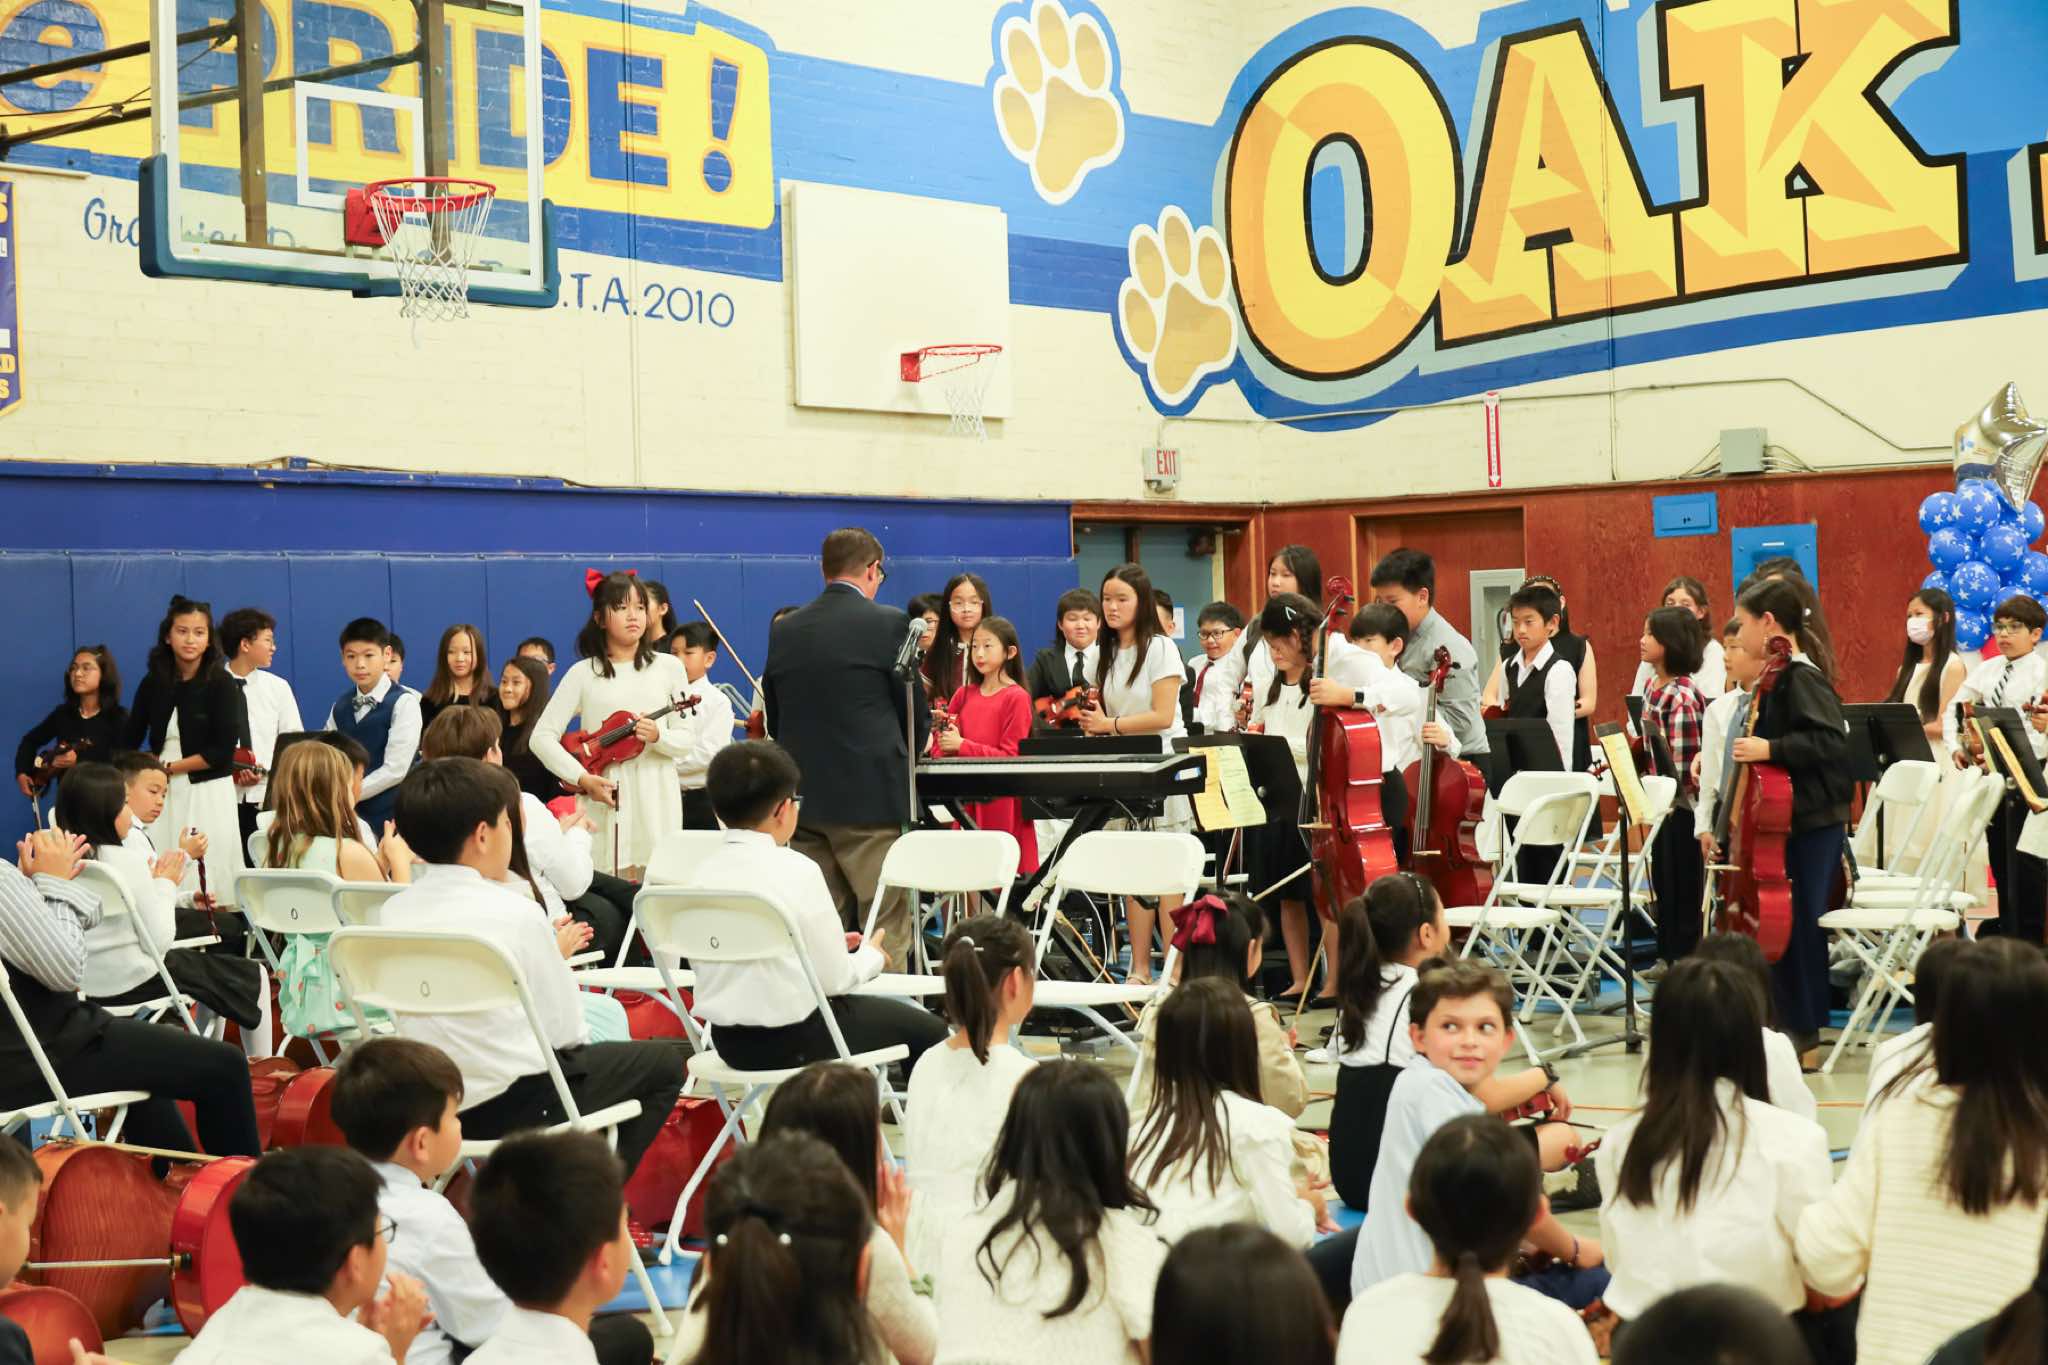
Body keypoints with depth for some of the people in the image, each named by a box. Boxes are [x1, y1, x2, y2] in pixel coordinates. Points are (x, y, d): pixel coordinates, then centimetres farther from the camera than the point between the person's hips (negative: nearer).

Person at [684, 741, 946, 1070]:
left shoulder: (703, 873, -1)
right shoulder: (797, 871, -18)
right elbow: (835, 979, -13)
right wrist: (871, 956, 8)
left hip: (729, 1042, 7)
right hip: (793, 1043, -7)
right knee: (927, 1030, 13)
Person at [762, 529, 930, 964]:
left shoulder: (783, 630, 8)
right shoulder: (889, 623, -7)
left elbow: (774, 718, 13)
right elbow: (917, 711, -2)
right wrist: (902, 759, 18)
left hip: (804, 798, 5)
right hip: (872, 798, -5)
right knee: (886, 930, -2)